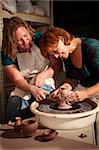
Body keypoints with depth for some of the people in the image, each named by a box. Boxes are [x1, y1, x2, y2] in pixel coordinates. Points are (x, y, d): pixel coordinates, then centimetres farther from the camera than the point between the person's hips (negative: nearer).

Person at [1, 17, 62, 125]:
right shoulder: (8, 54, -9)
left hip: (45, 82, -1)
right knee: (13, 103, -27)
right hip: (24, 87, 1)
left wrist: (43, 75, -25)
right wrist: (32, 89, -32)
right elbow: (18, 79, -12)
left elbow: (56, 65, -7)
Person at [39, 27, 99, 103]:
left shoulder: (92, 47, -19)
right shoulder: (66, 55, 3)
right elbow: (72, 79, 9)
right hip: (86, 89, 6)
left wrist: (86, 93, -29)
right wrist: (66, 86, -11)